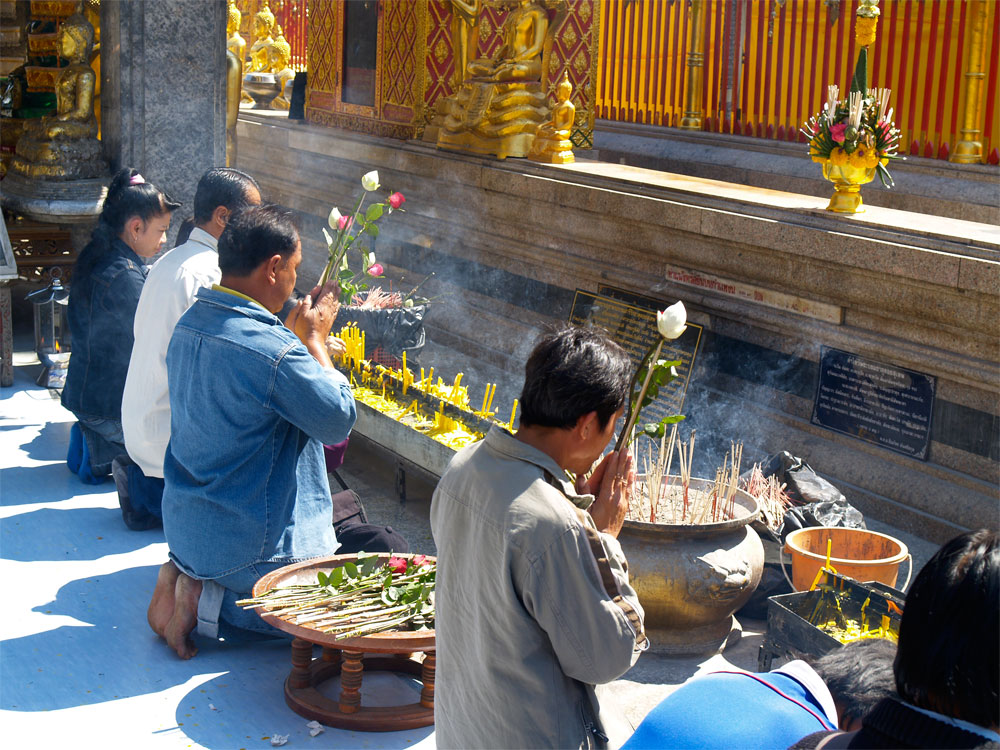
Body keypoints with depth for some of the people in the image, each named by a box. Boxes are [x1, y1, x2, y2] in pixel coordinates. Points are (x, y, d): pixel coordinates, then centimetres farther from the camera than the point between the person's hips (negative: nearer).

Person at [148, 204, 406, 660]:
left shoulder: (188, 325, 2)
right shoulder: (273, 350, -26)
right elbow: (339, 420, -15)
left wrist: (294, 334, 10)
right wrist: (315, 340, -6)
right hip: (251, 548, -9)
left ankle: (187, 578, 8)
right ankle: (213, 606, -5)